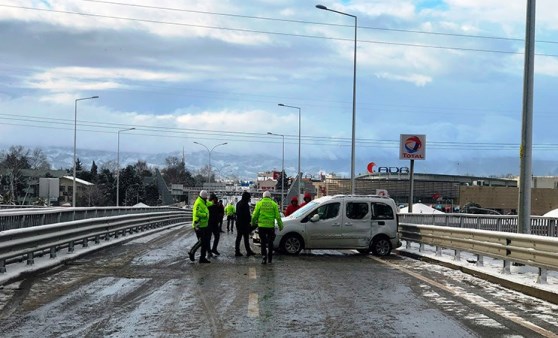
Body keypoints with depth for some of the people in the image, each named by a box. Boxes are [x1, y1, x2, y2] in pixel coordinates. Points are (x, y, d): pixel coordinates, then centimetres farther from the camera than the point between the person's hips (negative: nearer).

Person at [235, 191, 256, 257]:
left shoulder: (238, 203, 14)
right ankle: (248, 251, 0)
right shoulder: (245, 204, -16)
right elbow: (247, 215, -19)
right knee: (246, 238, -4)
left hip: (238, 223, 9)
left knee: (238, 238, 8)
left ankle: (237, 252, 7)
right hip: (244, 224, -9)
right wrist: (249, 222, -10)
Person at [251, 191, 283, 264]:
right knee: (270, 242, 13)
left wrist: (253, 223, 16)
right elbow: (277, 216, 1)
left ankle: (264, 256, -12)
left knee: (263, 242, 4)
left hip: (262, 226, -1)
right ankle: (269, 258, 18)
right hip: (271, 225, 1)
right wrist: (280, 225, 9)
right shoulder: (274, 204, 2)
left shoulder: (259, 203, 0)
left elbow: (255, 215, 0)